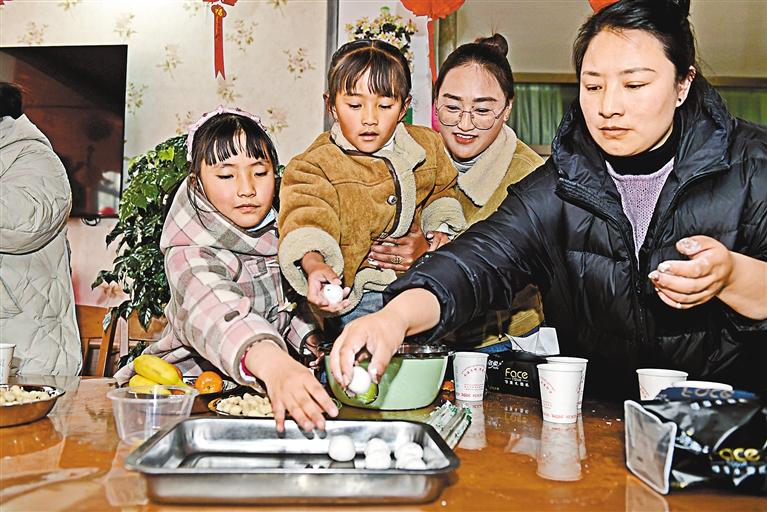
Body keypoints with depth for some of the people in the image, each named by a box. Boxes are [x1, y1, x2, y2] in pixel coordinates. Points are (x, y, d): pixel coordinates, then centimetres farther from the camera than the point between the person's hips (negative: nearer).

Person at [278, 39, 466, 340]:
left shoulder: (426, 146, 9)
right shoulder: (315, 165, -7)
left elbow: (440, 192, 28)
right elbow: (307, 218, -24)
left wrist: (442, 230, 8)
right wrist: (314, 265, -45)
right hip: (348, 296, -4)